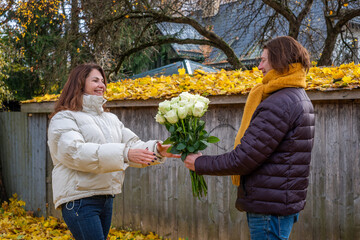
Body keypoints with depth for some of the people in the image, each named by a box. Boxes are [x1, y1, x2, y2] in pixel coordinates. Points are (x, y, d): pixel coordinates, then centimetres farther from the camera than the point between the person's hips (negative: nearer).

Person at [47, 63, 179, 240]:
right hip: (79, 199, -7)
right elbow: (75, 152, -22)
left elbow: (133, 145, 7)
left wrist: (157, 150, -15)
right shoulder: (64, 118, -5)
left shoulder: (110, 119, 18)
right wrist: (123, 153, -31)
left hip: (106, 198, 7)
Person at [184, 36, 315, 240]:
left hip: (270, 207, -10)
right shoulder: (299, 98, 13)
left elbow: (243, 159, -21)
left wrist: (200, 164, -7)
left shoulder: (280, 105, -20)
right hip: (285, 203, 10)